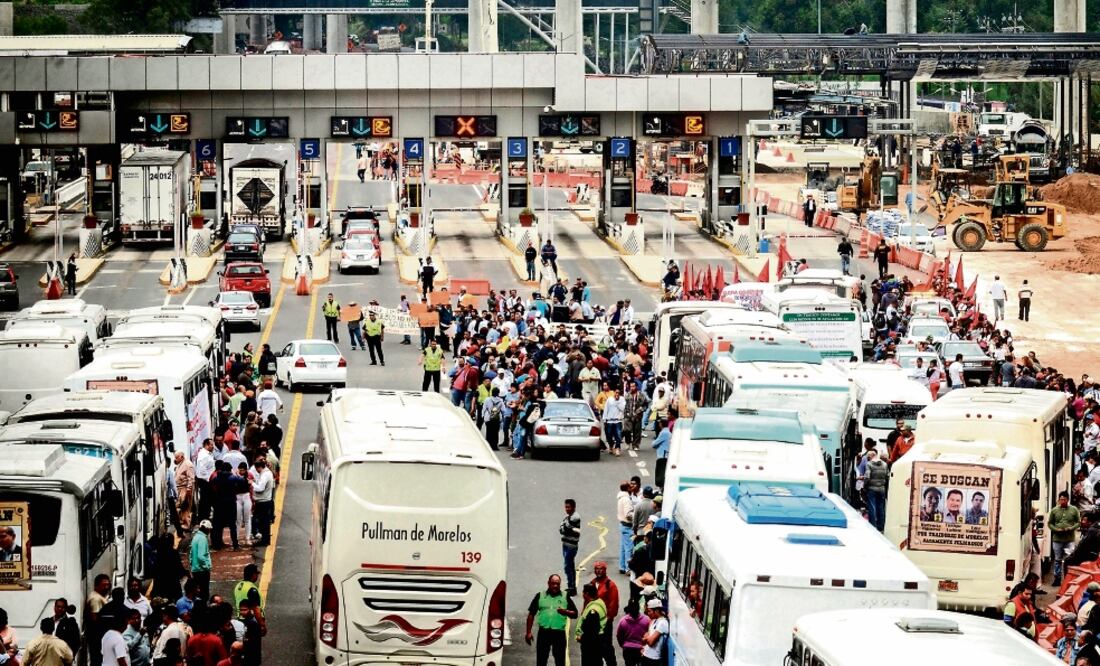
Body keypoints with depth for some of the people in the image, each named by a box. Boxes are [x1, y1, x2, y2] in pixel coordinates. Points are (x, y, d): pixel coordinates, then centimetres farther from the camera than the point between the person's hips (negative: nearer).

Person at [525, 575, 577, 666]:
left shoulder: (565, 597, 9)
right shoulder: (540, 596, 9)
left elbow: (575, 614, 9)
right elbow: (531, 614, 10)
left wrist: (566, 612, -13)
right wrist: (528, 632, 4)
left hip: (559, 633, 0)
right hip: (544, 632, 0)